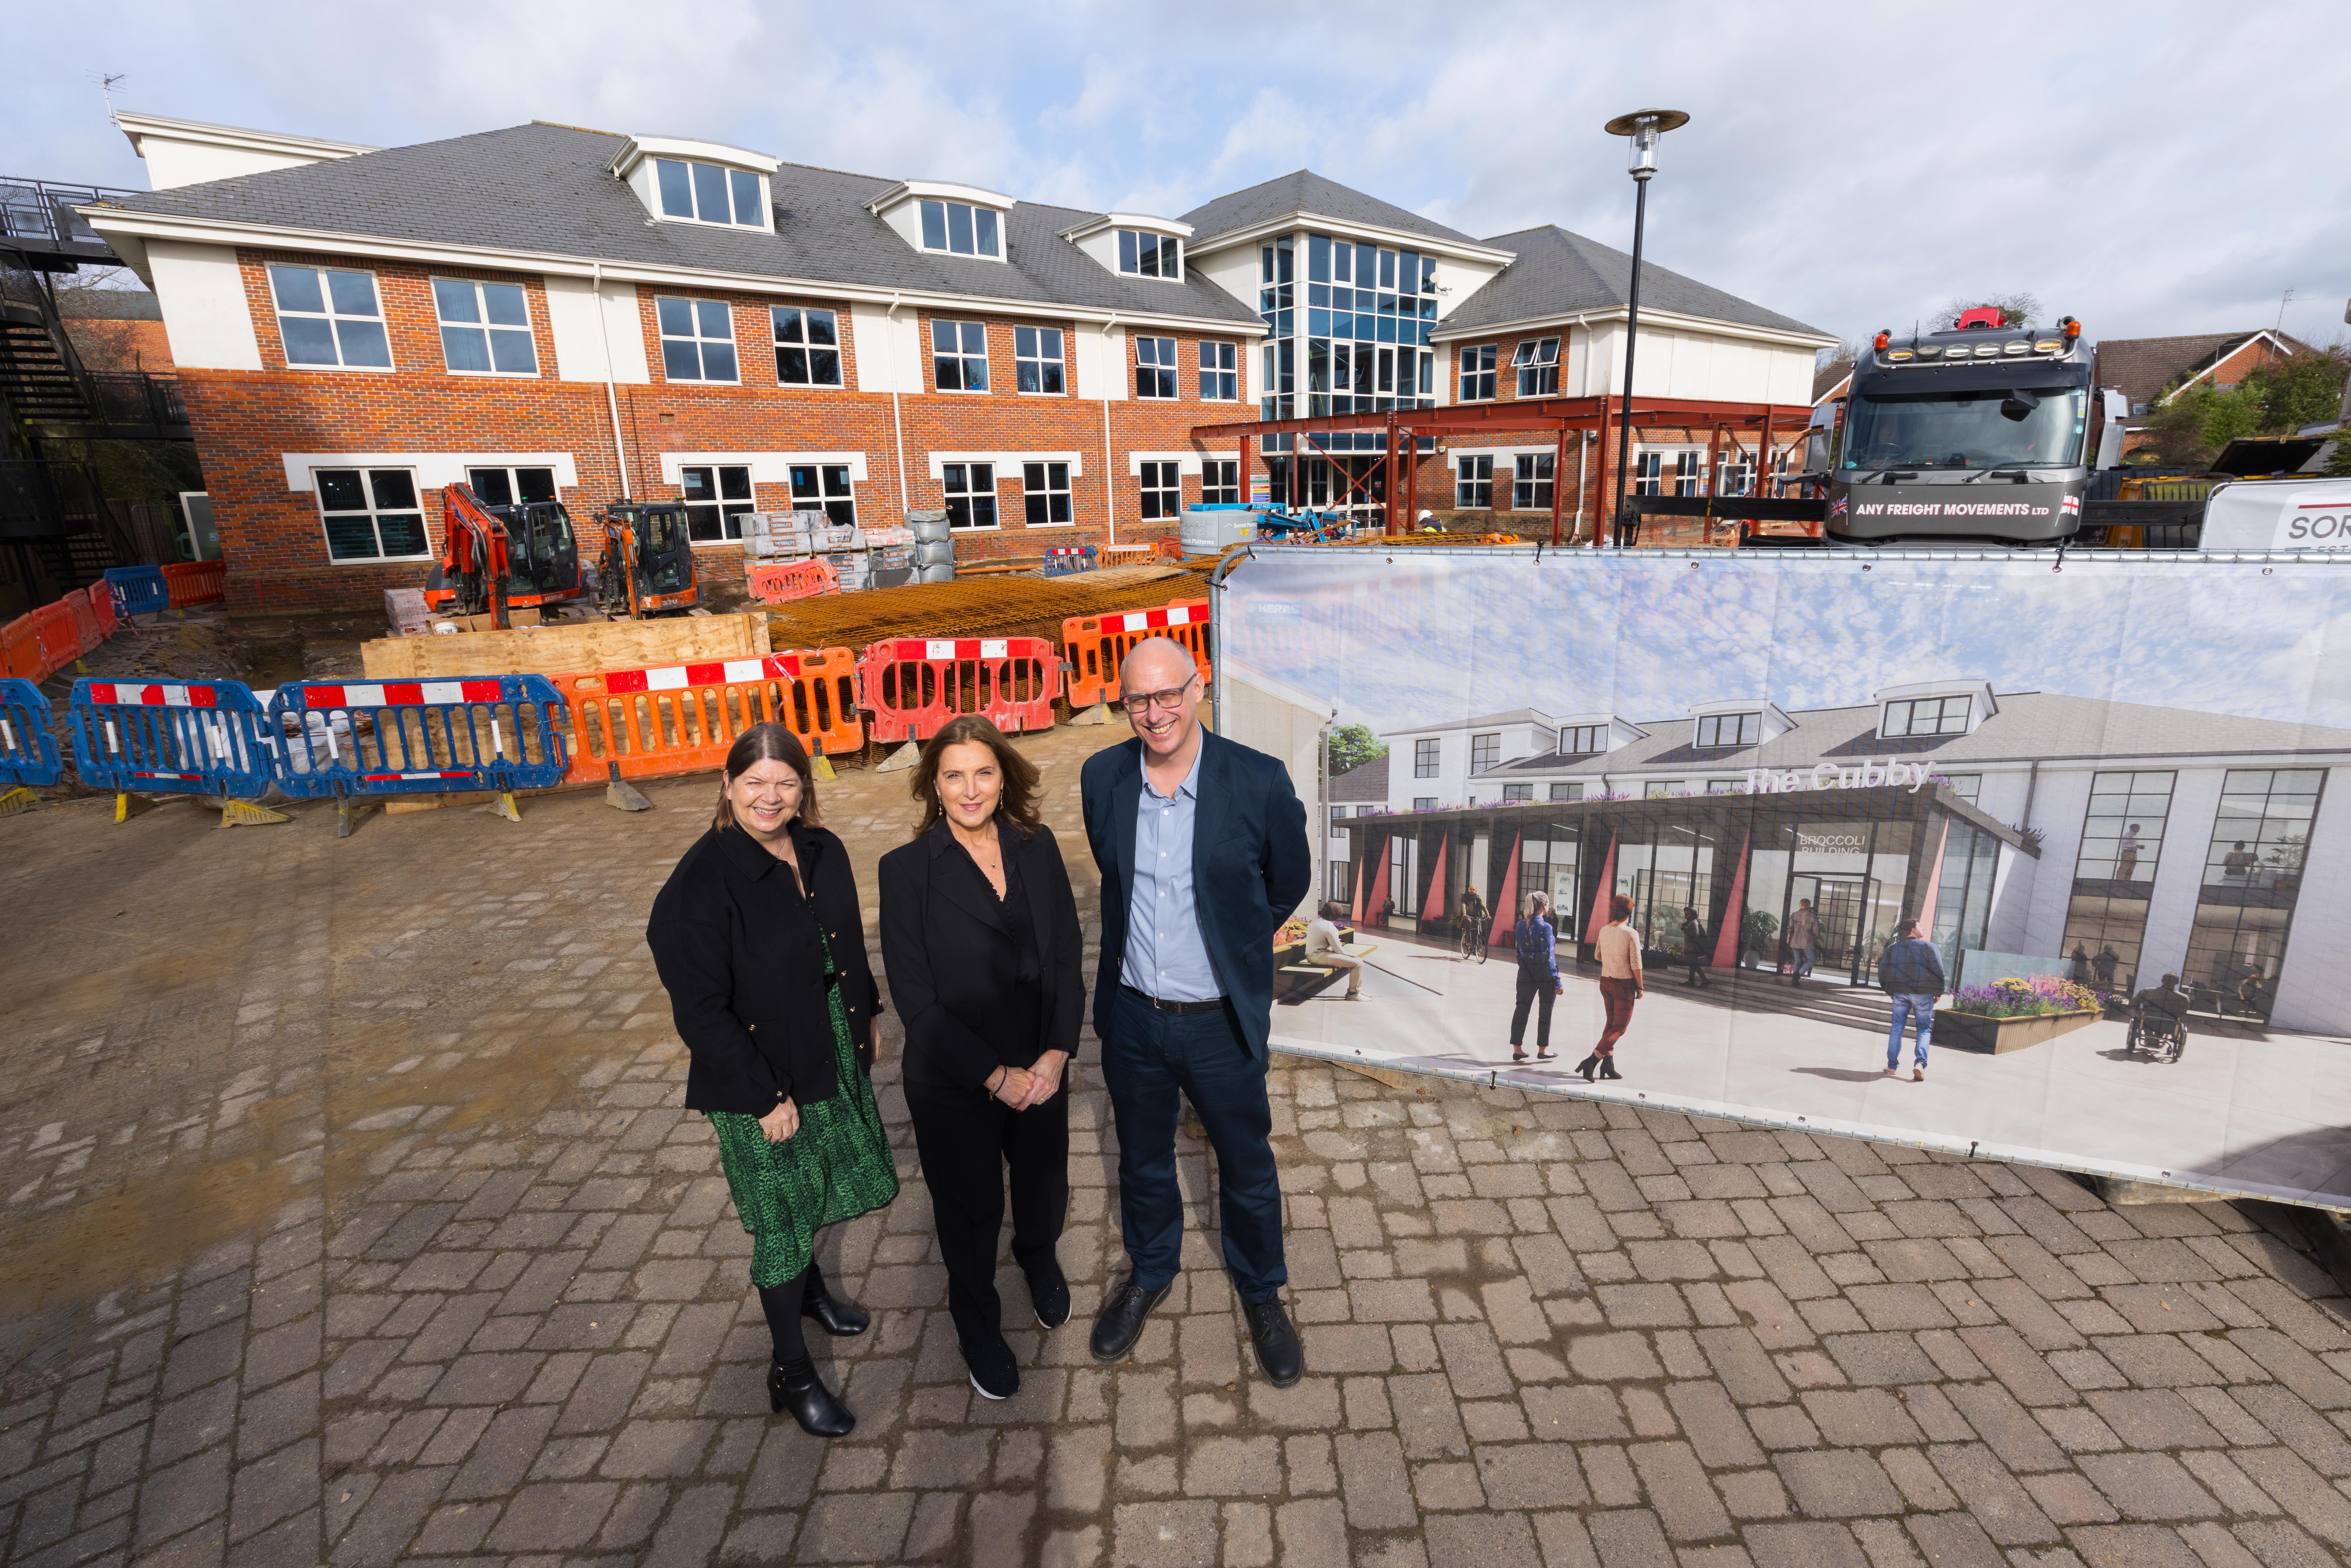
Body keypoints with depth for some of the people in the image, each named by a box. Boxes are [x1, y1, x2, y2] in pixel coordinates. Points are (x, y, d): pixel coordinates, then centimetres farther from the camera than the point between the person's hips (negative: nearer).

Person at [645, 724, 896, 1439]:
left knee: (822, 1188, 24)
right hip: (762, 1083, -6)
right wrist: (765, 1097, -18)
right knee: (782, 1219, 9)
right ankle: (791, 1372, 31)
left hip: (836, 1059, 6)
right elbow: (700, 1008, -20)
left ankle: (809, 1287, 54)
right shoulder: (702, 879, -22)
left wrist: (865, 1018, 12)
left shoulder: (822, 852, -3)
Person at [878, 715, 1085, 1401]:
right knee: (971, 1209, 17)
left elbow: (1068, 953, -2)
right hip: (953, 1082, -3)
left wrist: (1058, 1052, -11)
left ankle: (1040, 1260, 59)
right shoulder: (907, 869, -16)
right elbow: (914, 996, -15)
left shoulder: (1037, 847, -6)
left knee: (1043, 1182, 24)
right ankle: (977, 1324, 48)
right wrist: (995, 1076, -16)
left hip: (1042, 1067, 3)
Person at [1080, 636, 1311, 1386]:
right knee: (1142, 1160, 23)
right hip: (1132, 1014, 3)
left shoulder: (1259, 780, -18)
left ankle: (1261, 1292, 46)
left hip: (1221, 1020, -2)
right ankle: (1149, 1272, 52)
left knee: (1247, 1165, 18)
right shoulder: (1102, 777, -8)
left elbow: (1289, 881, -1)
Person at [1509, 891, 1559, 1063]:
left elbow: (1519, 950, 7)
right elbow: (1549, 956, -16)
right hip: (1545, 975, -5)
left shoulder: (1521, 925, 3)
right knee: (1545, 1012, 9)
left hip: (1525, 973, 5)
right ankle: (1543, 1050, 16)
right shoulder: (1545, 927, -16)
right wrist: (1557, 981, -13)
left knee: (1522, 1008, 9)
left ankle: (1517, 1049, 10)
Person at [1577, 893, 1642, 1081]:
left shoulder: (1604, 930, 1)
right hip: (1624, 985, -6)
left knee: (1611, 1024, 19)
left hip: (1606, 981, 6)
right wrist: (1640, 988, -4)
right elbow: (1636, 965, -16)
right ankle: (1591, 1061, -8)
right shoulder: (1631, 934, -17)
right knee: (1620, 1028, 3)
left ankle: (1608, 1065, 17)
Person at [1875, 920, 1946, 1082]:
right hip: (1923, 994, -3)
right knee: (1925, 1029, 6)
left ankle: (1892, 1065, 13)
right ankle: (1920, 1063, -11)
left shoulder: (1892, 949, 8)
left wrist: (1890, 992, 15)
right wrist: (1939, 993, 2)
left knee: (1897, 1028, 10)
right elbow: (1939, 971, -8)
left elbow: (1882, 972, 5)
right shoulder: (1928, 947, -3)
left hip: (1900, 993, 3)